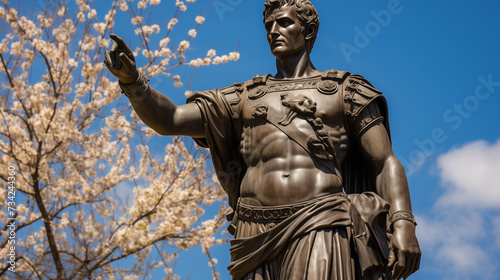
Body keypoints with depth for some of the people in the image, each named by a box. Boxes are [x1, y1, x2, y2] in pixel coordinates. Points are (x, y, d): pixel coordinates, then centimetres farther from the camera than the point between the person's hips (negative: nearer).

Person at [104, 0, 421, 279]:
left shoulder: (344, 91, 17)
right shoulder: (244, 98, 24)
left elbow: (386, 163, 8)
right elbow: (169, 120, 14)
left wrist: (403, 223, -10)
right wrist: (132, 79, -6)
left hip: (320, 227, -3)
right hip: (259, 237, 3)